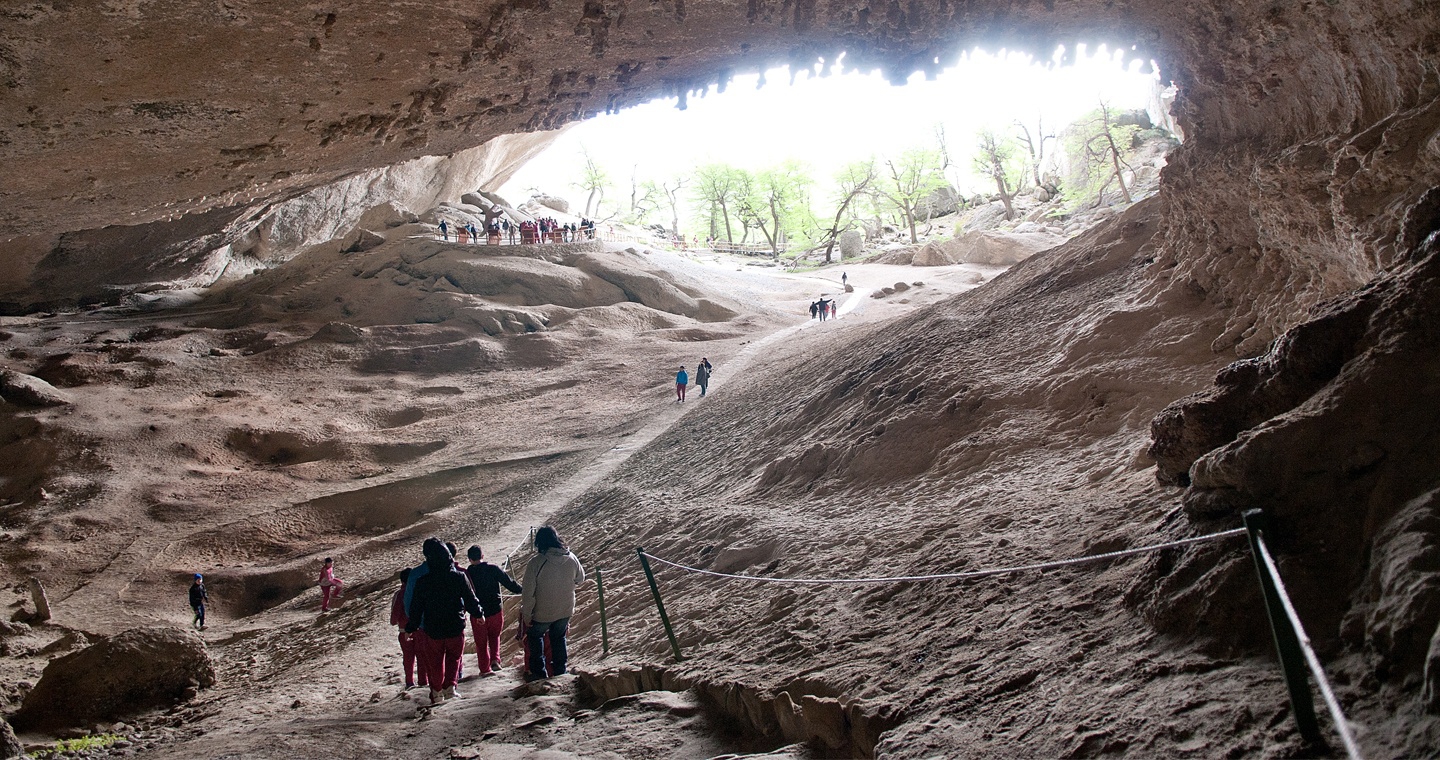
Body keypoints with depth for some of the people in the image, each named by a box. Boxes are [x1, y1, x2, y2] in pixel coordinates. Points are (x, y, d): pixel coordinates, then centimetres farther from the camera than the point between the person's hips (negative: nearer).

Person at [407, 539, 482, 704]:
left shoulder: (422, 581, -11)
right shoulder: (459, 577, -12)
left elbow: (415, 608, -2)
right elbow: (471, 600, -2)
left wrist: (411, 628, 12)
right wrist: (478, 613, 17)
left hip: (432, 630, 0)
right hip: (456, 628, 0)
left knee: (434, 662, 16)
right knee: (453, 658, 19)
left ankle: (437, 693, 18)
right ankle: (450, 687, 3)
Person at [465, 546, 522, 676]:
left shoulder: (467, 574, -7)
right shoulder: (493, 569, -10)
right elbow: (509, 582, -8)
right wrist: (521, 590, 8)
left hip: (477, 616, 0)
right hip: (496, 612, 0)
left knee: (481, 642, 14)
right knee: (494, 636, 24)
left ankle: (485, 669, 17)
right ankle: (495, 660, 9)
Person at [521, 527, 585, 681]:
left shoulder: (536, 562, -23)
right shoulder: (571, 559, -11)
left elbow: (528, 593, -19)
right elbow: (580, 579, 7)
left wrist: (527, 614, -7)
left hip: (542, 613, -3)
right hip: (566, 611, 3)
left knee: (535, 637, 22)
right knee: (559, 638, 25)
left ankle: (539, 672, 22)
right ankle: (560, 670, 29)